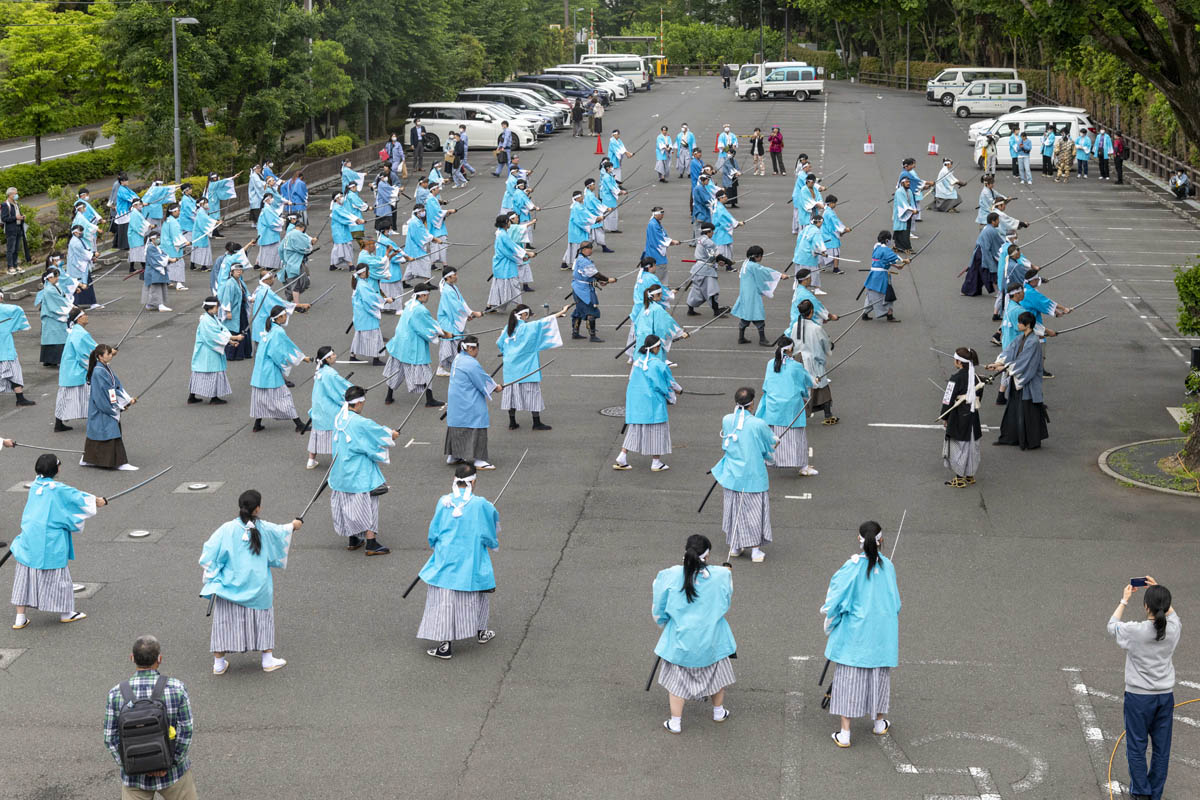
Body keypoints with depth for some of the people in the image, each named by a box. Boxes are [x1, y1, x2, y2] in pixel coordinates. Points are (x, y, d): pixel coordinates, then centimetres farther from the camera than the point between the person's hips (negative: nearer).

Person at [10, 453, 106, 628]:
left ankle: (20, 618, 12)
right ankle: (65, 613, 23)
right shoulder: (58, 489, -11)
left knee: (25, 574, 10)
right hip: (50, 541, -5)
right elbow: (77, 497, 2)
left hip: (29, 538, 6)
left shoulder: (34, 485, 7)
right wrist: (97, 501, 21)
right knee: (56, 574, 9)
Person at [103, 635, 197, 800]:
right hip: (173, 772, -1)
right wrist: (171, 763, -9)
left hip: (135, 774, 1)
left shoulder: (116, 694, -11)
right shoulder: (176, 688, -14)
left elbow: (111, 738, -9)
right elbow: (187, 730, -15)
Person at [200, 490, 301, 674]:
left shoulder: (227, 530, -12)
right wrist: (292, 526, 36)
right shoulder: (265, 528, -7)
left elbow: (208, 555, -11)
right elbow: (281, 532, 14)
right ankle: (268, 660, 23)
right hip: (258, 587, 1)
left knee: (225, 621, 10)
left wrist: (211, 576, 4)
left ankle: (219, 663, 14)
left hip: (230, 585, -1)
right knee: (263, 618, 17)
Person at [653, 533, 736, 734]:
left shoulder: (671, 576, -17)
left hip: (680, 637, -1)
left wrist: (662, 621, 18)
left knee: (677, 678, 16)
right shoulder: (721, 576, -17)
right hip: (711, 638, 1)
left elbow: (659, 607, -3)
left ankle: (675, 722, 21)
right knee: (716, 672, 25)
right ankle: (718, 712, 43)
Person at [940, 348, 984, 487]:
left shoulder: (956, 378, -17)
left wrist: (944, 417, -4)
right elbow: (979, 394, 11)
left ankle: (960, 479, 4)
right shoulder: (976, 377, 2)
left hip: (958, 417, -6)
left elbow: (948, 399, -14)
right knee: (971, 446, 15)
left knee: (958, 446, 2)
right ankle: (970, 475, 25)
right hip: (973, 415, 6)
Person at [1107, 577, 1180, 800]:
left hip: (1139, 697, -4)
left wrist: (1124, 600, 10)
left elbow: (1112, 625, 2)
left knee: (1136, 746, 12)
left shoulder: (1134, 631, -20)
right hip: (1165, 696, 4)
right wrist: (1158, 591, 15)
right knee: (1162, 748, 14)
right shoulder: (1173, 629, -10)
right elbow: (1171, 613, 16)